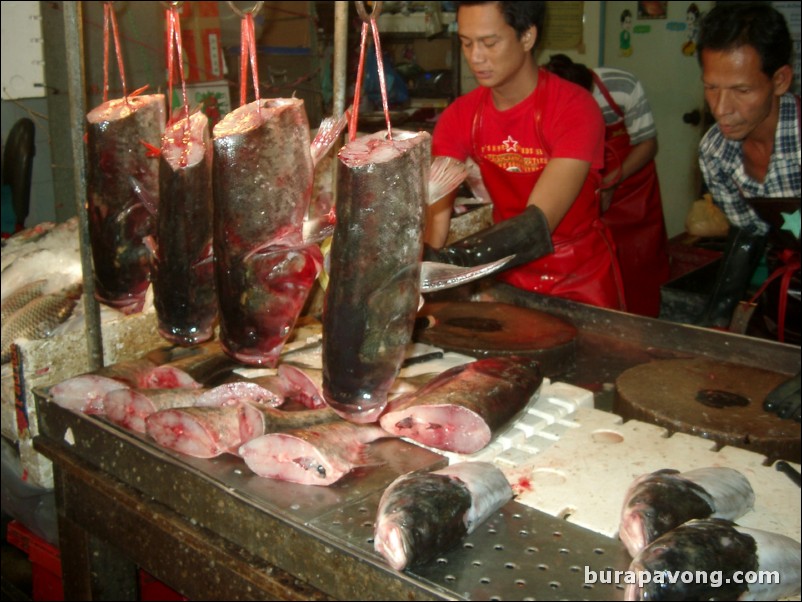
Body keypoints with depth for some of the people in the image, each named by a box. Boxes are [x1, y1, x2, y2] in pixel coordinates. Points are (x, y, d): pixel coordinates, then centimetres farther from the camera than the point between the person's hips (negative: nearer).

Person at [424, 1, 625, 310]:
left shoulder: (574, 108, -19)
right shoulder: (459, 116, -6)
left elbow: (538, 223, -29)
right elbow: (434, 214, -15)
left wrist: (448, 259, -42)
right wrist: (422, 267, -36)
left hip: (580, 283, -3)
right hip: (511, 279, 4)